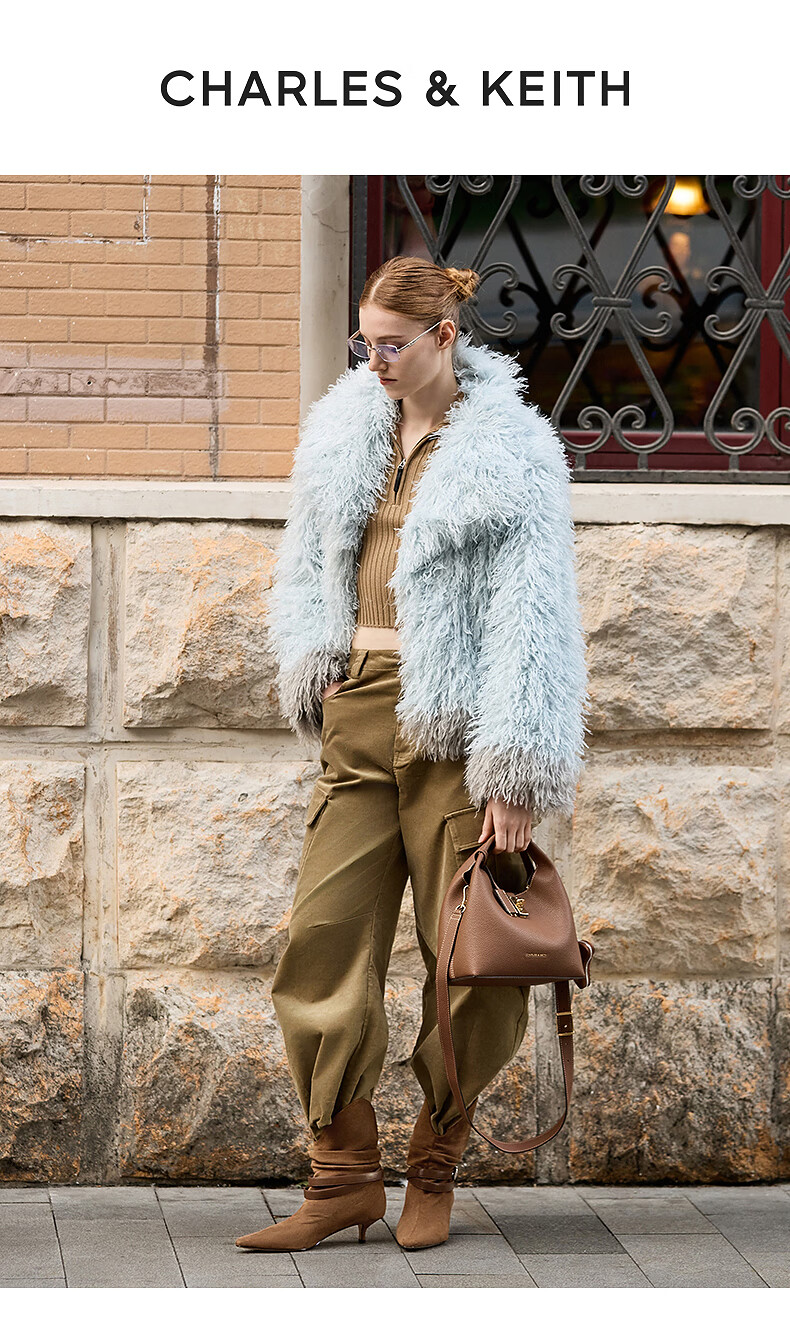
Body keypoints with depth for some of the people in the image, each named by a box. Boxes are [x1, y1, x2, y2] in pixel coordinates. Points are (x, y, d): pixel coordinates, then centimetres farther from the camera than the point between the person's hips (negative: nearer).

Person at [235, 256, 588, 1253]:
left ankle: (433, 1168, 17)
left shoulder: (509, 452, -5)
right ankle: (343, 1177, 4)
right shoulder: (347, 428, 11)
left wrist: (517, 778, -14)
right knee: (324, 941, -2)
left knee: (467, 961, 1)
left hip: (453, 722, -5)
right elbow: (310, 562, 25)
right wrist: (313, 667, 10)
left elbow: (533, 620, -9)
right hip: (358, 716, 5)